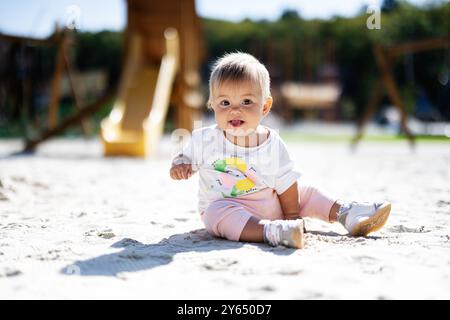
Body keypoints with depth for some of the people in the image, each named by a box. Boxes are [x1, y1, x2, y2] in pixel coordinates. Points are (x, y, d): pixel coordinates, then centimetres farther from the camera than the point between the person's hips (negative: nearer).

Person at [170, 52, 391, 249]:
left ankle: (346, 214, 11)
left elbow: (285, 182, -3)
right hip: (224, 205, -4)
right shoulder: (204, 140, -11)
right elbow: (185, 158, 4)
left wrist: (292, 215, -6)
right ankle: (271, 231, -54)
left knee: (304, 192, 1)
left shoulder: (272, 143, -8)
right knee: (218, 212, -36)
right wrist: (180, 166, -20)